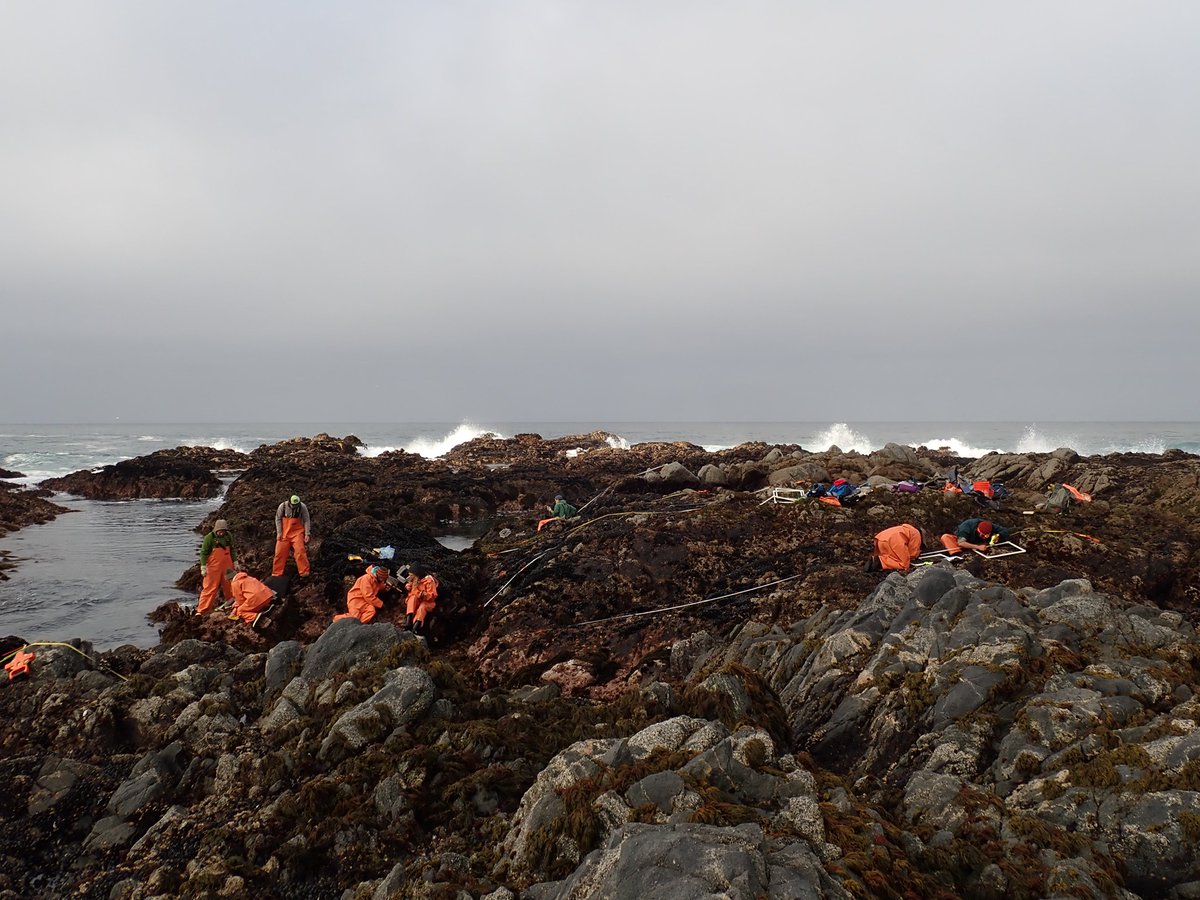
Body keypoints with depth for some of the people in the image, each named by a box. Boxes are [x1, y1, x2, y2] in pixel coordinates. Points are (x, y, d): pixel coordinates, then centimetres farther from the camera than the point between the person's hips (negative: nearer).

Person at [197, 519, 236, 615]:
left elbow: (232, 550, 15)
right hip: (213, 567, -5)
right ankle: (201, 610, -1)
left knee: (230, 587, 15)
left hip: (227, 567, 5)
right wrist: (203, 567, -13)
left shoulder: (228, 536, 3)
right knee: (210, 588, -6)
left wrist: (235, 562, 13)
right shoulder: (209, 537, -13)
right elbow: (203, 552, -10)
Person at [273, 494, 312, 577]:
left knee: (300, 551, -14)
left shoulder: (303, 507, -12)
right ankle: (276, 574, 15)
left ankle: (304, 573, -7)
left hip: (297, 532, -2)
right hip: (284, 533, 2)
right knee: (280, 552, 2)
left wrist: (307, 534, -12)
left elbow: (306, 521, -6)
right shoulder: (282, 506, -9)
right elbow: (278, 519, 0)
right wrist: (279, 532, -5)